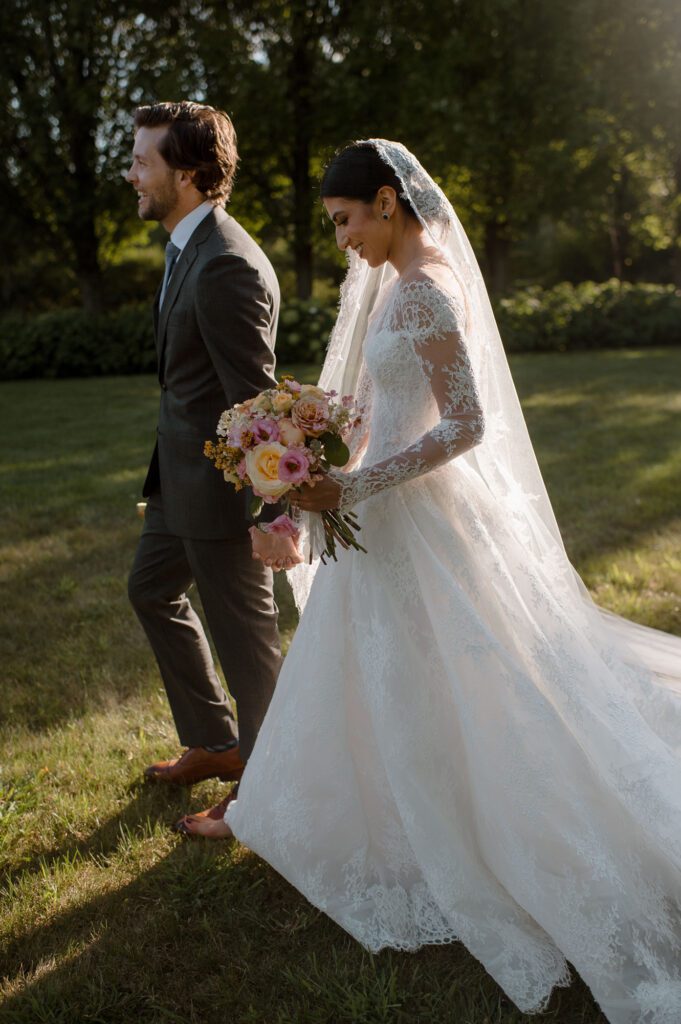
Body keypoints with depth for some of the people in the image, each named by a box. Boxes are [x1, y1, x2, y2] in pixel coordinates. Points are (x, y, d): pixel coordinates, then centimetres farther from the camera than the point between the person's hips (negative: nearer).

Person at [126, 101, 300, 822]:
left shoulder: (225, 266, -24)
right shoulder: (191, 247, 8)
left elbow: (254, 400, -26)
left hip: (218, 480, -11)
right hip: (181, 472, 11)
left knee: (241, 628, 4)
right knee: (152, 591, 24)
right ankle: (216, 743, 39)